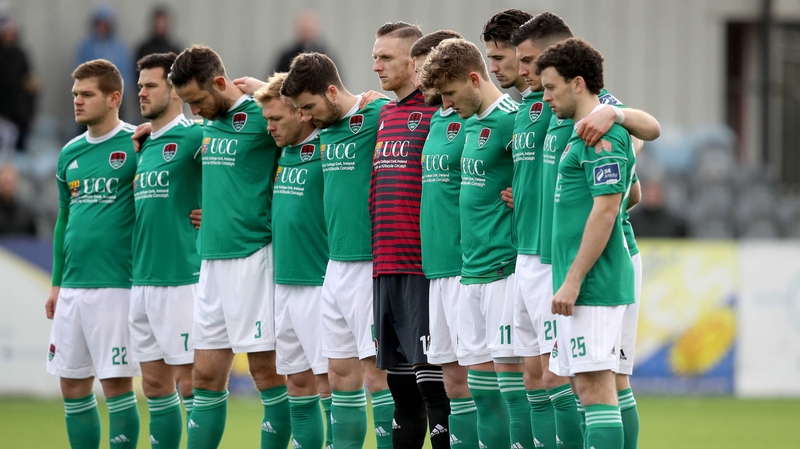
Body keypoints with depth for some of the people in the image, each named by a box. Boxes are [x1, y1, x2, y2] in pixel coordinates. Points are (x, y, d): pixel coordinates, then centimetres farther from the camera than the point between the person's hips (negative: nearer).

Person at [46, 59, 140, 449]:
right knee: (72, 385, 9)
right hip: (73, 285, 7)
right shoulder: (70, 153, 13)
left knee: (116, 383, -5)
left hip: (114, 284, -7)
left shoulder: (136, 145, -7)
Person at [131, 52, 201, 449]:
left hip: (181, 278, -8)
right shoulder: (143, 145, 16)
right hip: (142, 279, 8)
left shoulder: (192, 136, -8)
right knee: (154, 383, 9)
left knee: (189, 381, -6)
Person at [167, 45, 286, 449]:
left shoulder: (260, 116, -10)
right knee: (206, 375, 8)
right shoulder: (208, 123, 14)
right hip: (212, 259, 8)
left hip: (252, 256, -8)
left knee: (266, 369, -4)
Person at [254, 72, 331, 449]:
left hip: (319, 286, -8)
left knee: (328, 381, -7)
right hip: (284, 284, 8)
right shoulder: (284, 152, 11)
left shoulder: (325, 149, -12)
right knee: (298, 382, 10)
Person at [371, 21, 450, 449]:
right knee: (400, 382, 12)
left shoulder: (437, 112, -8)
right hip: (385, 265, 8)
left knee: (432, 381, -8)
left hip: (423, 267, -8)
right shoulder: (382, 115, 15)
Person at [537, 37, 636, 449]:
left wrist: (573, 281, -19)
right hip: (583, 286, 10)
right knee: (588, 386, 10)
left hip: (593, 285, -10)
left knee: (595, 386, -11)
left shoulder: (602, 136, -13)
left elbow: (605, 211, -19)